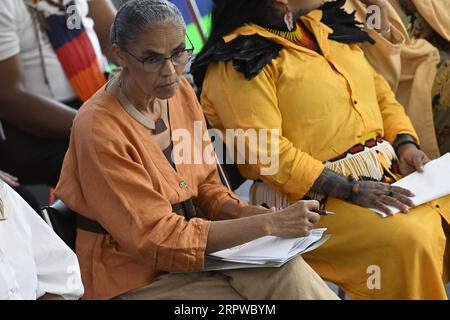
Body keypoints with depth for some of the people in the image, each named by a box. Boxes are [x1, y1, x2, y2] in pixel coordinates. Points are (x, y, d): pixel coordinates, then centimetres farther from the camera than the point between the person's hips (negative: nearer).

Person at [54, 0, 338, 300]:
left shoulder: (180, 91, 1)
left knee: (287, 270, -20)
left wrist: (250, 214, -10)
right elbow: (159, 238, -20)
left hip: (194, 245, 6)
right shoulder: (99, 130, -20)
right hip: (136, 278, -6)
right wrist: (269, 224, -22)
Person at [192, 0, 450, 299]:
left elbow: (380, 92, 21)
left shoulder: (324, 25, 16)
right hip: (312, 195, -8)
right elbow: (263, 151, -17)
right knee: (409, 240, -29)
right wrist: (352, 190, -22)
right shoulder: (236, 62, -8)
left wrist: (406, 142, 2)